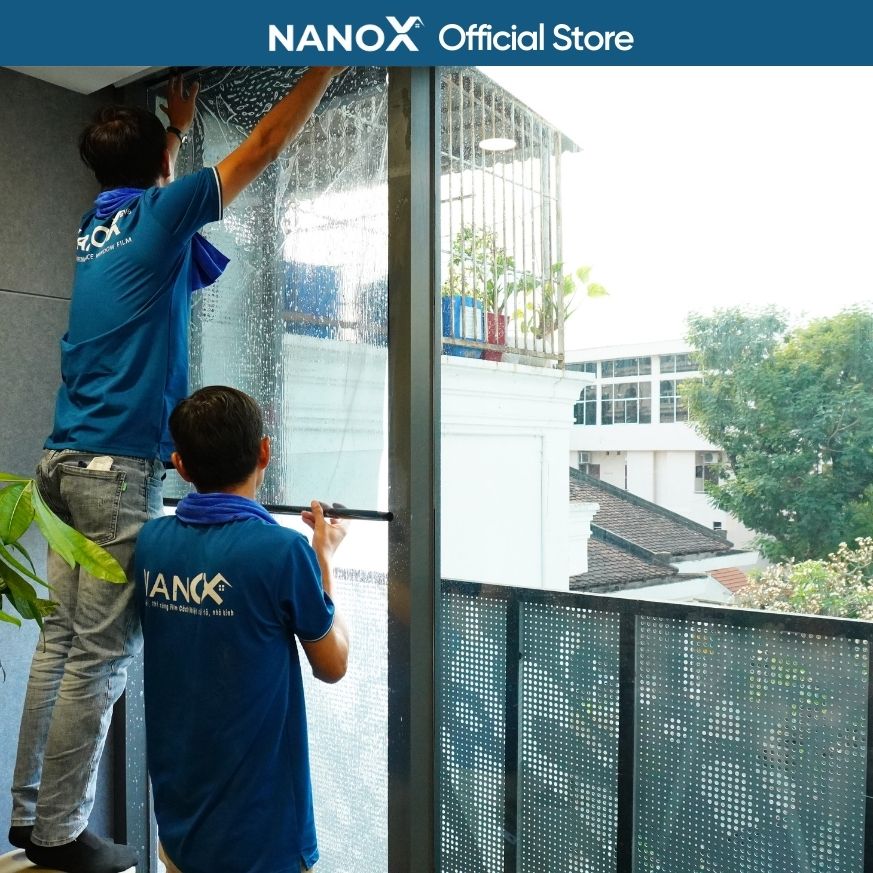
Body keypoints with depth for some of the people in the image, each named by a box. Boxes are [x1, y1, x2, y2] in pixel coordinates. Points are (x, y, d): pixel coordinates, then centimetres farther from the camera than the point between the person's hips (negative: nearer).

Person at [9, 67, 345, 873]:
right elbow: (264, 146, 1)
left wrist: (177, 122, 53)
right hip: (119, 467, -8)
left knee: (61, 642, 12)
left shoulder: (98, 219, 16)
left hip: (66, 460, 8)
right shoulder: (161, 214, -4)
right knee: (101, 657, -1)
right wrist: (326, 69, 12)